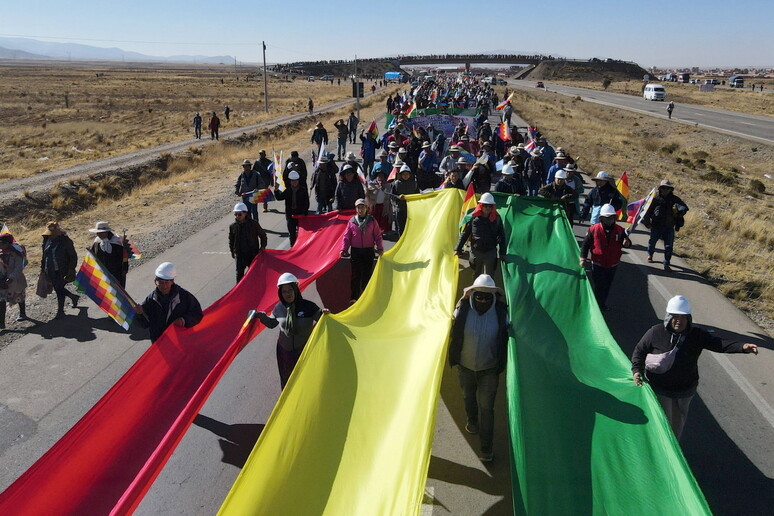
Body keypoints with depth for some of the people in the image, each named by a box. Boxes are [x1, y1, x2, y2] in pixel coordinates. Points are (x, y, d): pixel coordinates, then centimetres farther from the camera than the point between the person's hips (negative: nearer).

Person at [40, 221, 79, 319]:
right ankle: (73, 297, 39)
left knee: (59, 289, -3)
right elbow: (44, 256, 17)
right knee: (58, 289, 13)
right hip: (51, 271, 6)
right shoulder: (47, 241, 5)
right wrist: (42, 268, 15)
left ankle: (60, 311, 10)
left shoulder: (65, 241, -12)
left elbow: (73, 256, -9)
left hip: (62, 271, -6)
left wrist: (71, 270, -13)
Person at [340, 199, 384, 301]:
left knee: (367, 274, 6)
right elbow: (346, 236, 4)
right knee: (356, 274, 2)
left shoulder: (372, 221, 1)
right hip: (355, 251, 0)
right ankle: (354, 297, 9)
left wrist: (380, 248, -4)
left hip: (368, 251, 0)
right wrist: (344, 249, -4)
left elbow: (378, 236, 3)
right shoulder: (352, 221, 1)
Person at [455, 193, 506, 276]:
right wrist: (458, 249, 0)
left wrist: (502, 253, 3)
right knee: (477, 276, 13)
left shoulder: (496, 218, -1)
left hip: (491, 252, 0)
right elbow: (464, 233, 3)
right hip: (476, 251, 0)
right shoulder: (473, 217, -4)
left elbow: (501, 236, 6)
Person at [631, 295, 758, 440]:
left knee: (678, 422, 21)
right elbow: (639, 350, -4)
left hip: (685, 390, 4)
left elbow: (719, 344, -17)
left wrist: (742, 347, -34)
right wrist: (637, 369, -18)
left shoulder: (696, 335, -6)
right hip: (660, 389, -4)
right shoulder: (656, 333, -14)